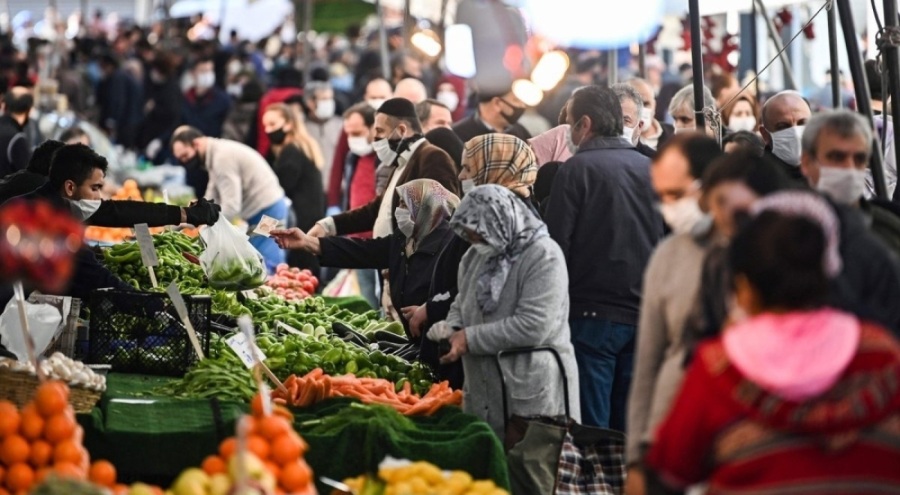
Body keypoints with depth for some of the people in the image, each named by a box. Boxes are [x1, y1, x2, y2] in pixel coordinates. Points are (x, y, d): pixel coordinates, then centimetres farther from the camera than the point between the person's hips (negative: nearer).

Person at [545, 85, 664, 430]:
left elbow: (557, 244, -10)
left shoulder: (577, 169, -8)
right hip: (644, 316, 5)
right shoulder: (650, 168, 8)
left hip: (594, 314, -5)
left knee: (591, 427, -2)